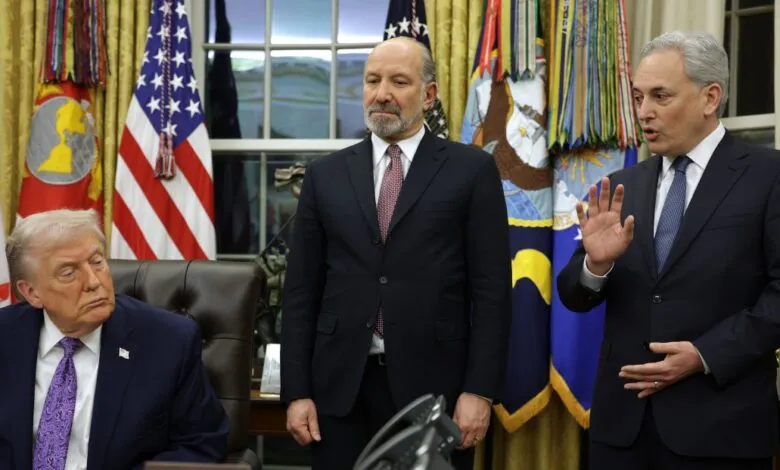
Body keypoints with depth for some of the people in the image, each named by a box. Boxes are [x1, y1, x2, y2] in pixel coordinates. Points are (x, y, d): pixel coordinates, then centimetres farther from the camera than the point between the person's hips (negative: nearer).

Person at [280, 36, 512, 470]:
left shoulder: (472, 170, 2)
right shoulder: (326, 175, 9)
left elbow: (491, 288, -2)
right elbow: (302, 290, 7)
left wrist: (480, 390, -8)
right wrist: (297, 391, 1)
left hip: (434, 387, -2)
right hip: (341, 388, 2)